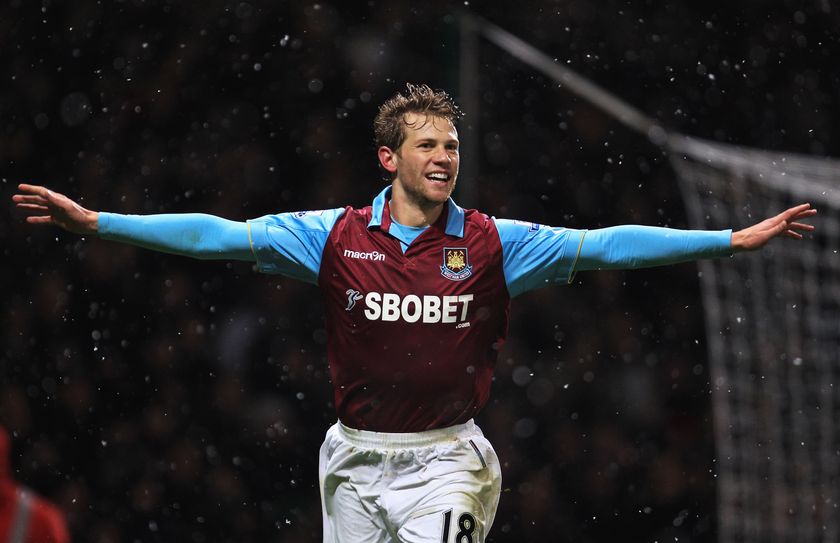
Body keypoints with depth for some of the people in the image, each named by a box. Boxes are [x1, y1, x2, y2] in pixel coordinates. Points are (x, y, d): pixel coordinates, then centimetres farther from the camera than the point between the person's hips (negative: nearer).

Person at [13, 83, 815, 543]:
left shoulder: (492, 245, -2)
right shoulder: (336, 236, -2)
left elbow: (604, 246, -5)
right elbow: (221, 236, -5)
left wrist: (737, 238, -11)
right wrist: (95, 222, -11)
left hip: (445, 458, -2)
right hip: (357, 458, 2)